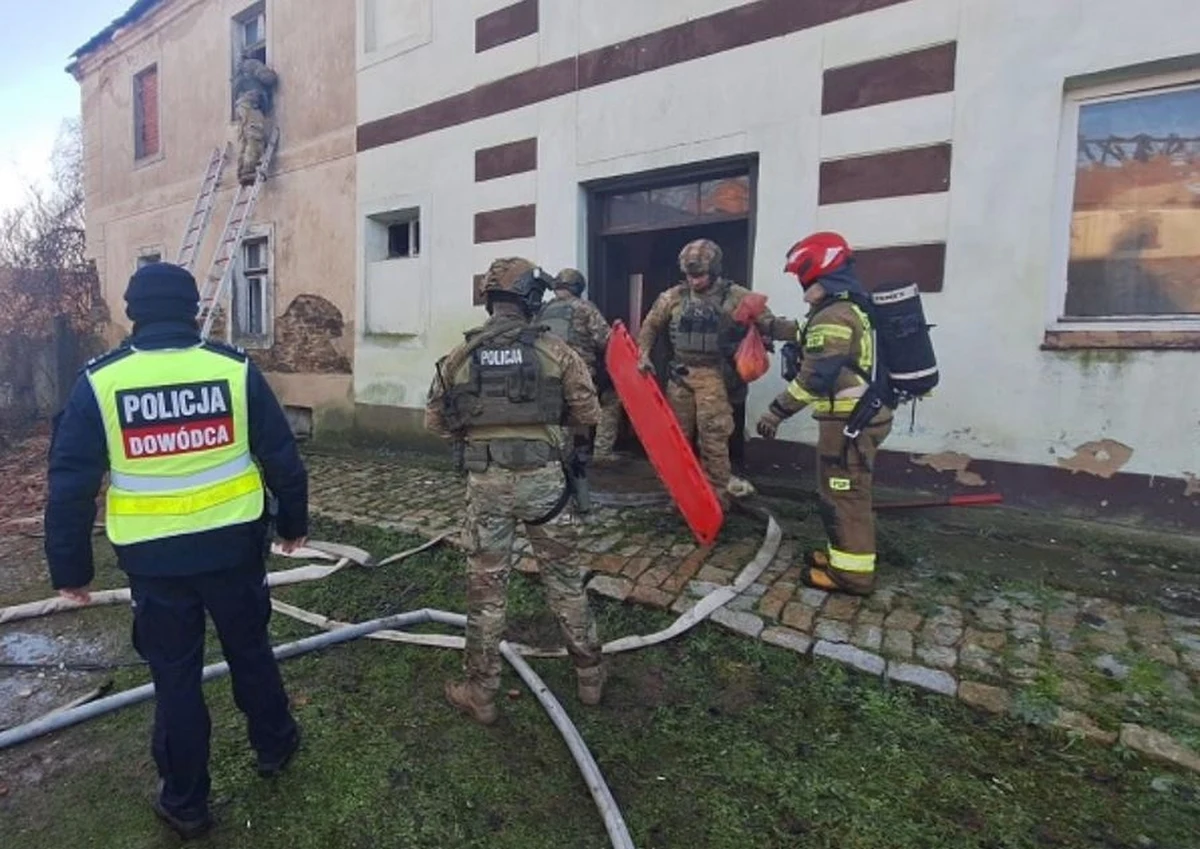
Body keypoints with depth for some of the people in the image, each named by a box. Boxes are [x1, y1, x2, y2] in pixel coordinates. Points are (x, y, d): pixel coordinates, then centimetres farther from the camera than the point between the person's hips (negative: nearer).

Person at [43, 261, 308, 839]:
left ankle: (184, 802, 30)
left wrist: (70, 567, 7)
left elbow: (70, 482, -4)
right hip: (233, 544, 1)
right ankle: (274, 747, 40)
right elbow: (281, 457, -3)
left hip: (154, 557, 0)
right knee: (250, 649, 20)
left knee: (174, 675, 14)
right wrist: (293, 522, 11)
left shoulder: (99, 381, -6)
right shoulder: (234, 368, -7)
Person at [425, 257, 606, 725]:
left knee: (486, 587, 12)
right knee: (563, 575, 16)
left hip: (485, 481, 1)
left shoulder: (460, 356, 3)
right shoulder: (555, 350, -3)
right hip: (542, 476, 0)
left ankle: (480, 693, 26)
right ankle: (590, 673, 31)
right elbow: (588, 413, -1)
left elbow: (435, 422, 7)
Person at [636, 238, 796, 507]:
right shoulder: (673, 297, 5)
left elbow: (769, 324, -6)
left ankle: (717, 498, 2)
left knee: (713, 436, -9)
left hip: (714, 375, -4)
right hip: (680, 374, 4)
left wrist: (798, 328, -21)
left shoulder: (736, 297, -5)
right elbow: (651, 325, 16)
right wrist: (643, 355, 5)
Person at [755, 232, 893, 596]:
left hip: (847, 420, -11)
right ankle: (844, 555, 30)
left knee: (843, 495, -3)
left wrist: (777, 411, -19)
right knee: (847, 494, 18)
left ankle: (851, 571, 6)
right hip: (861, 414, 11)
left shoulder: (832, 316, -18)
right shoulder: (854, 307, 16)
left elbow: (815, 377, -24)